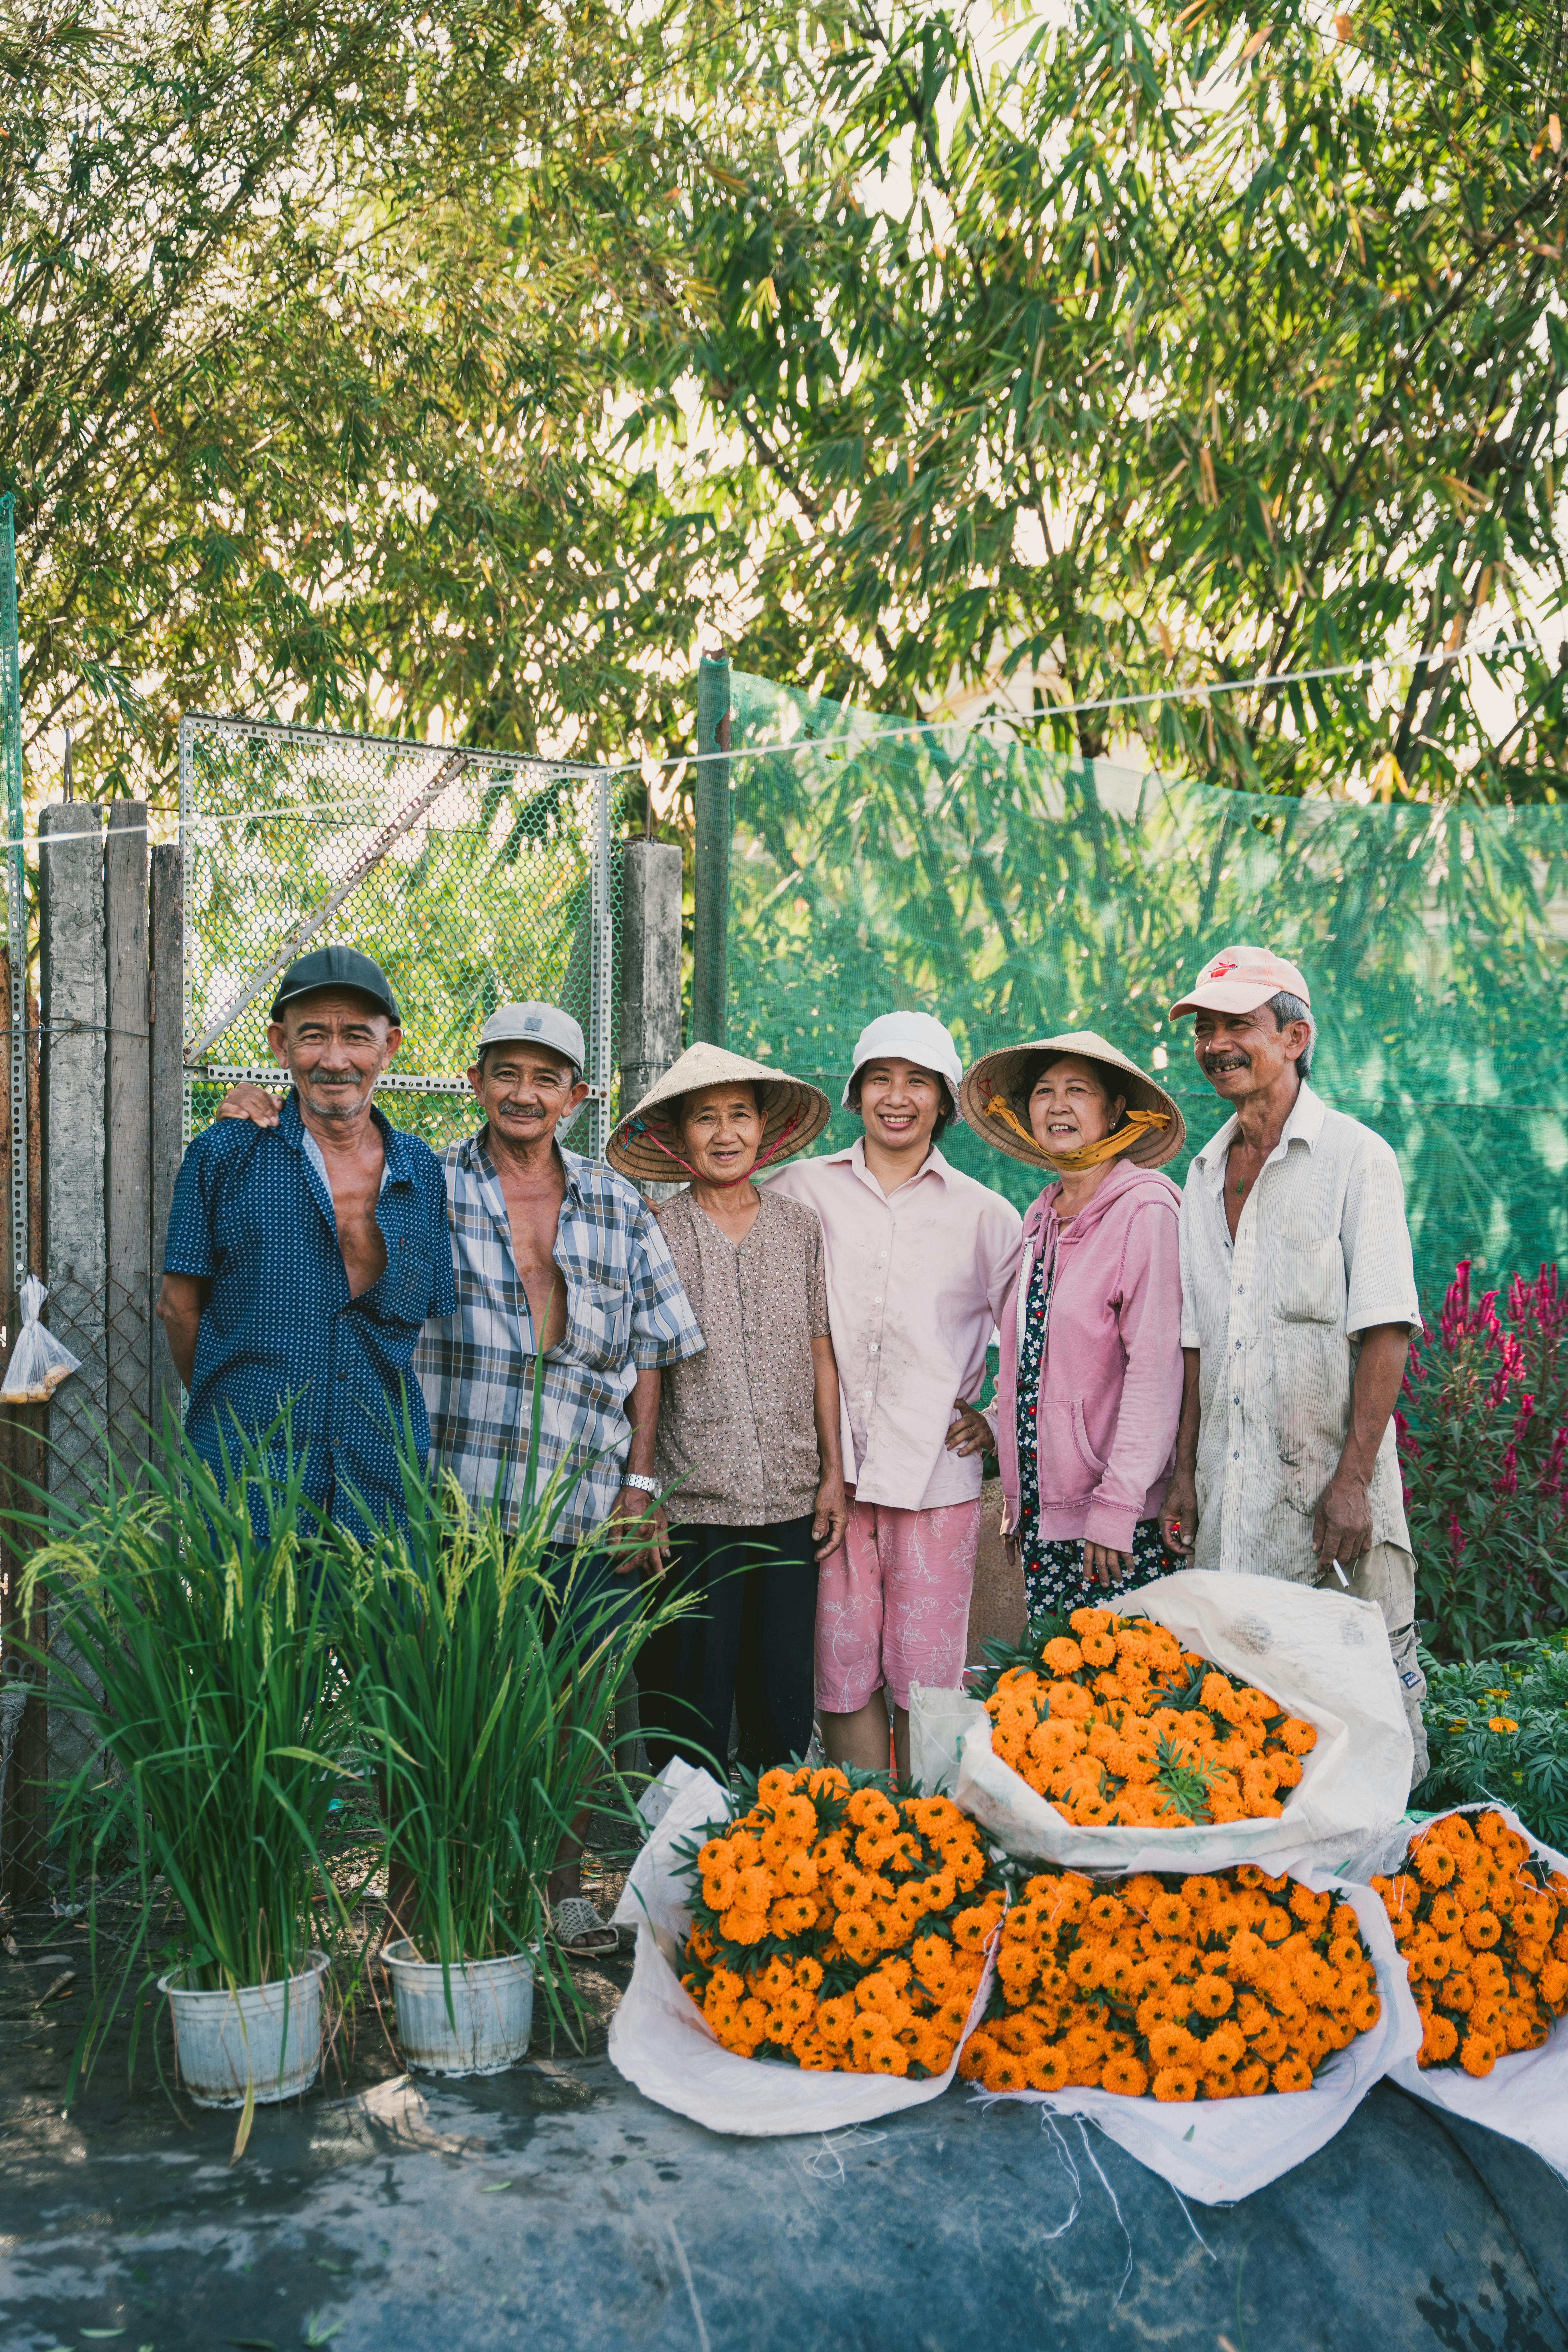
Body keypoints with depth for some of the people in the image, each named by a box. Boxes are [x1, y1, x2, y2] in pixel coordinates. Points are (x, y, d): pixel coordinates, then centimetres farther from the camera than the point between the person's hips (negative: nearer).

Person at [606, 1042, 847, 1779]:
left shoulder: (800, 1228, 8)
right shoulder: (658, 1235, -1)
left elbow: (820, 1356, 12)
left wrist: (834, 1474, 10)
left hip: (790, 1498, 3)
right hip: (694, 1501, -3)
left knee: (786, 1691, 8)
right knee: (695, 1698, 2)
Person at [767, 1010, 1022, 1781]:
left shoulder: (984, 1215, 8)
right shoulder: (803, 1190, 8)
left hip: (936, 1475, -1)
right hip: (831, 1468, 1)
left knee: (927, 1676, 1)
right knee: (844, 1670, 3)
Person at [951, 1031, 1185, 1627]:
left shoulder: (1146, 1210, -11)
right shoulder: (1042, 1216, 13)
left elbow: (1156, 1370, -15)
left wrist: (1116, 1508, -17)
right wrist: (997, 1419, 10)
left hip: (1123, 1519, -7)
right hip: (1043, 1512, 7)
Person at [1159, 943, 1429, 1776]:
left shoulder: (1356, 1158, -4)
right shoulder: (1205, 1175, 15)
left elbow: (1386, 1332, -10)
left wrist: (1353, 1480, -16)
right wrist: (1184, 1473, 10)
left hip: (1328, 1489, -5)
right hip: (1229, 1493, 5)